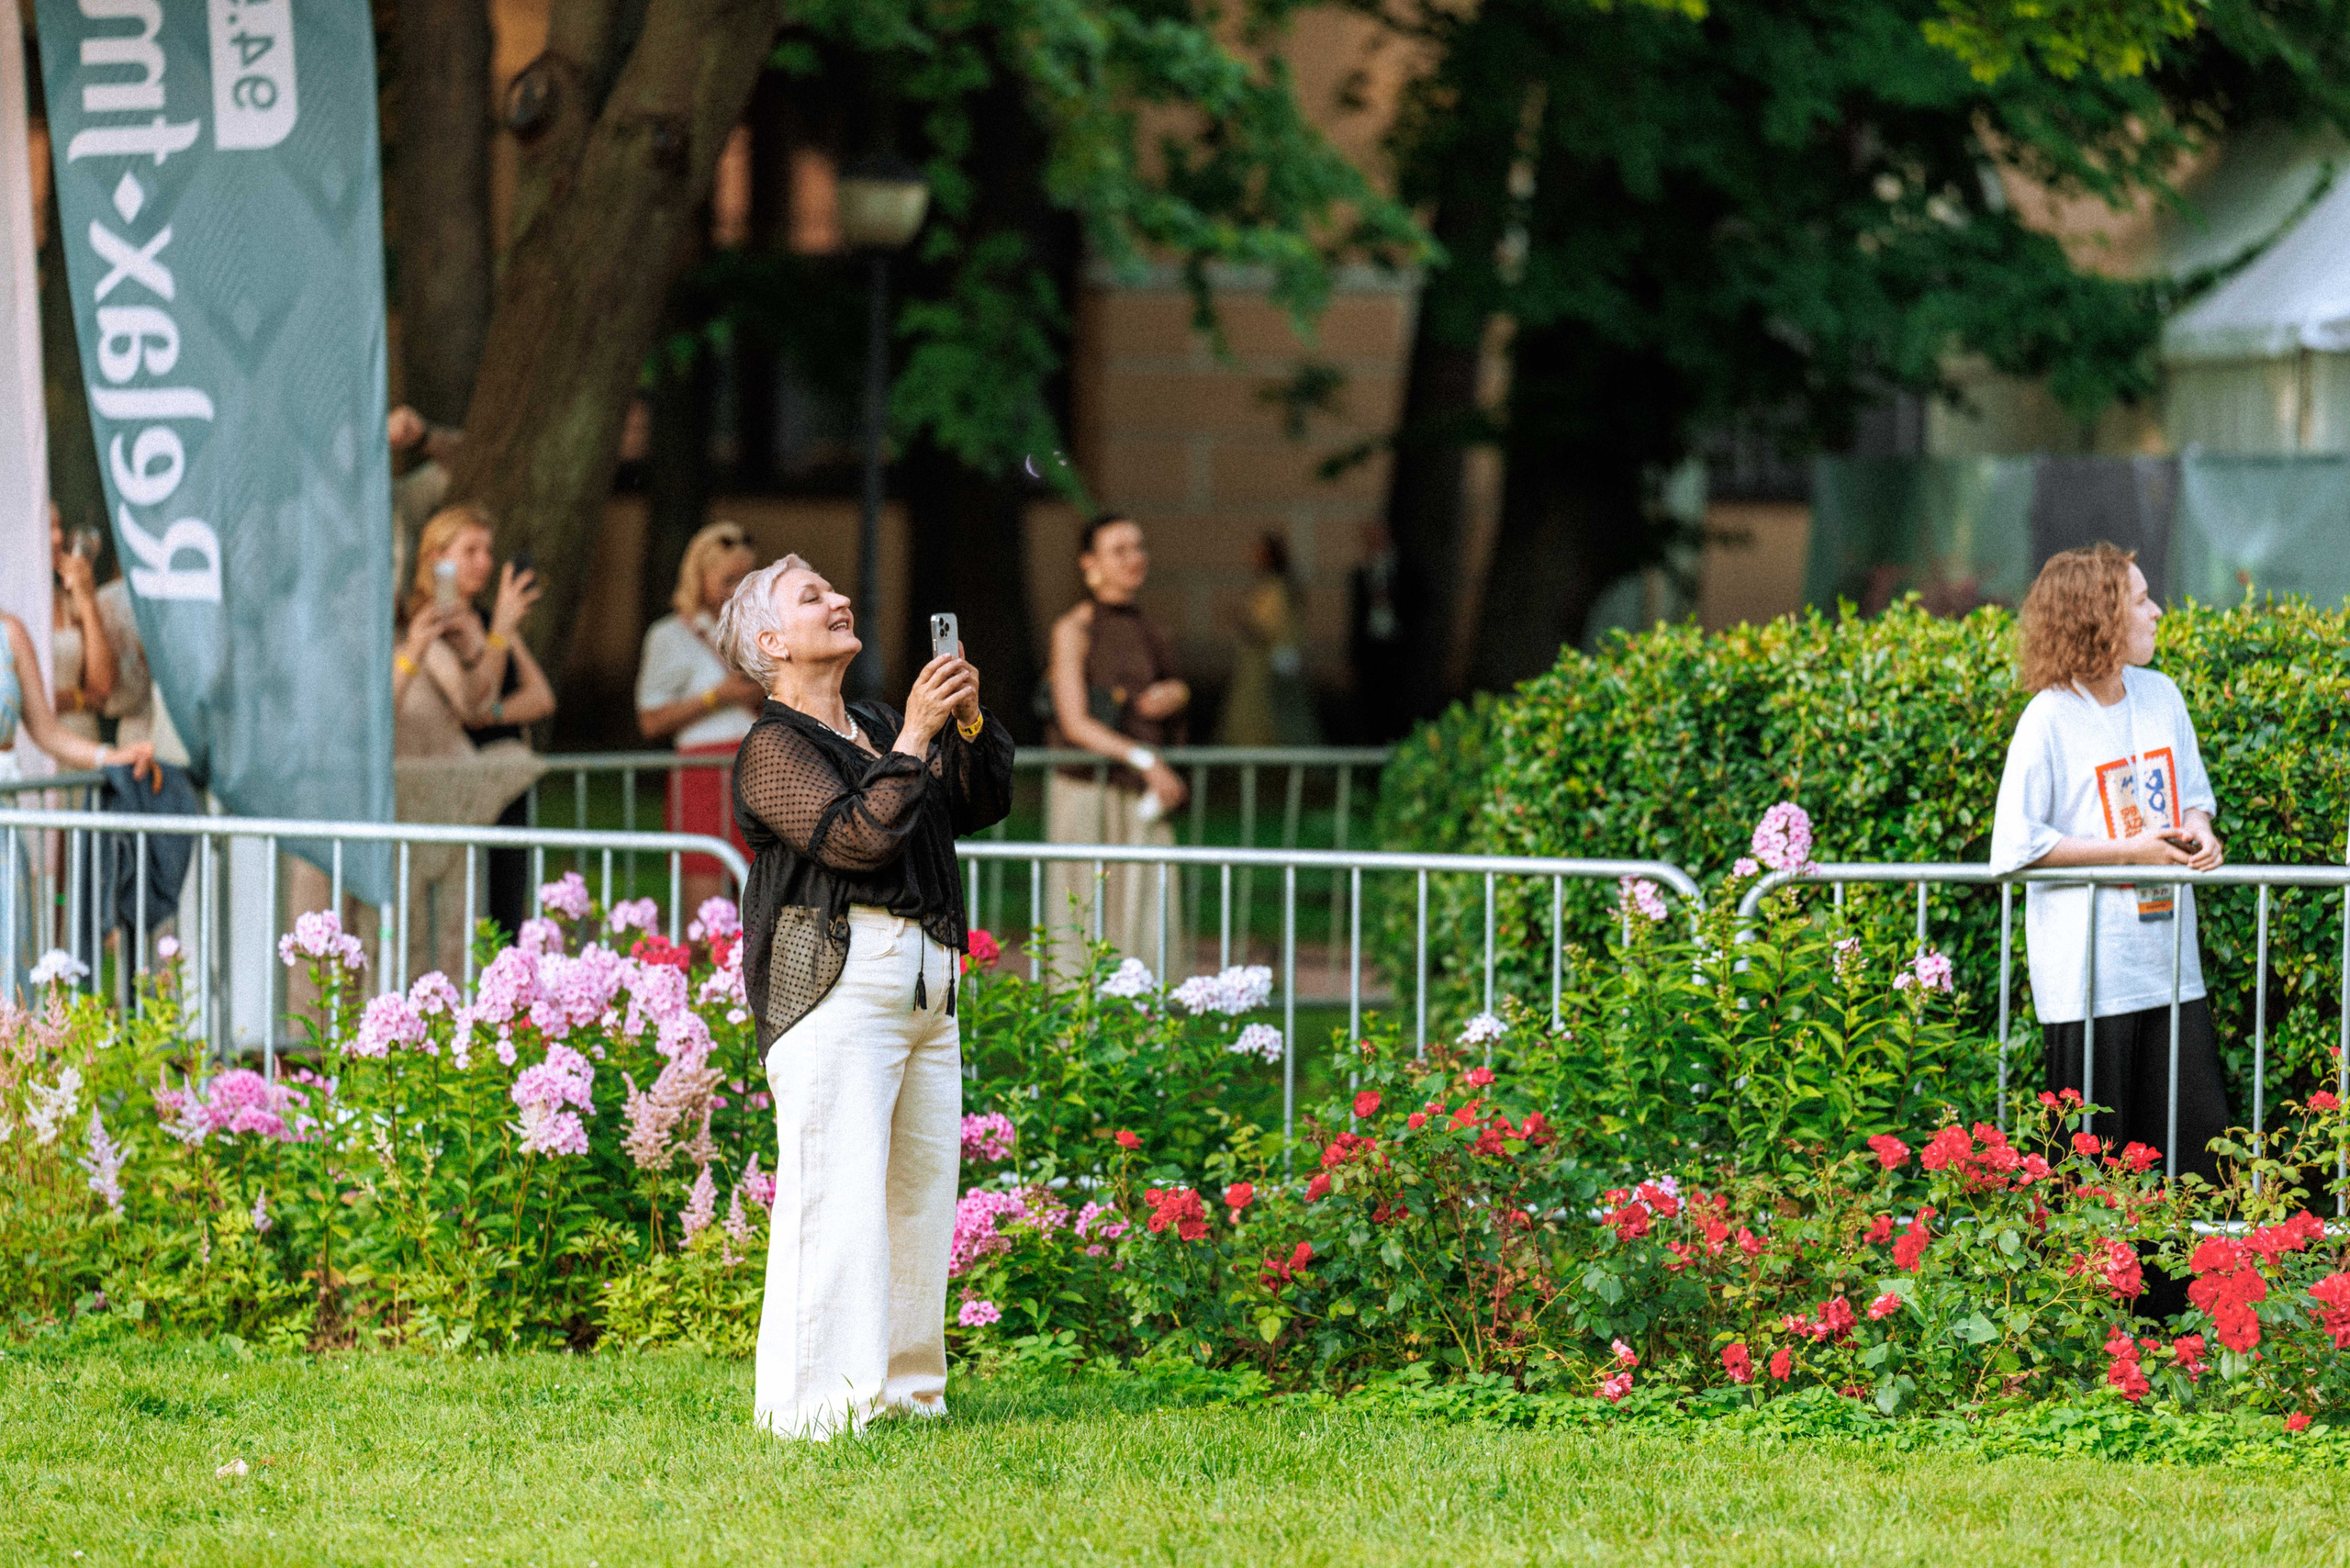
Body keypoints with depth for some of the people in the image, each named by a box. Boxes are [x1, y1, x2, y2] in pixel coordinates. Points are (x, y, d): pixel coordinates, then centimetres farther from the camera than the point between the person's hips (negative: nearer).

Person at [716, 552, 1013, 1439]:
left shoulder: (878, 729, 22)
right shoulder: (771, 749, -2)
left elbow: (982, 805, 20)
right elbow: (853, 838, -16)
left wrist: (969, 725, 4)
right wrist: (915, 738, -12)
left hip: (927, 981, 8)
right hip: (837, 977, -8)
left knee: (922, 1190, 7)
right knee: (837, 1192, -11)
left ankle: (904, 1389, 14)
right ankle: (817, 1403, -10)